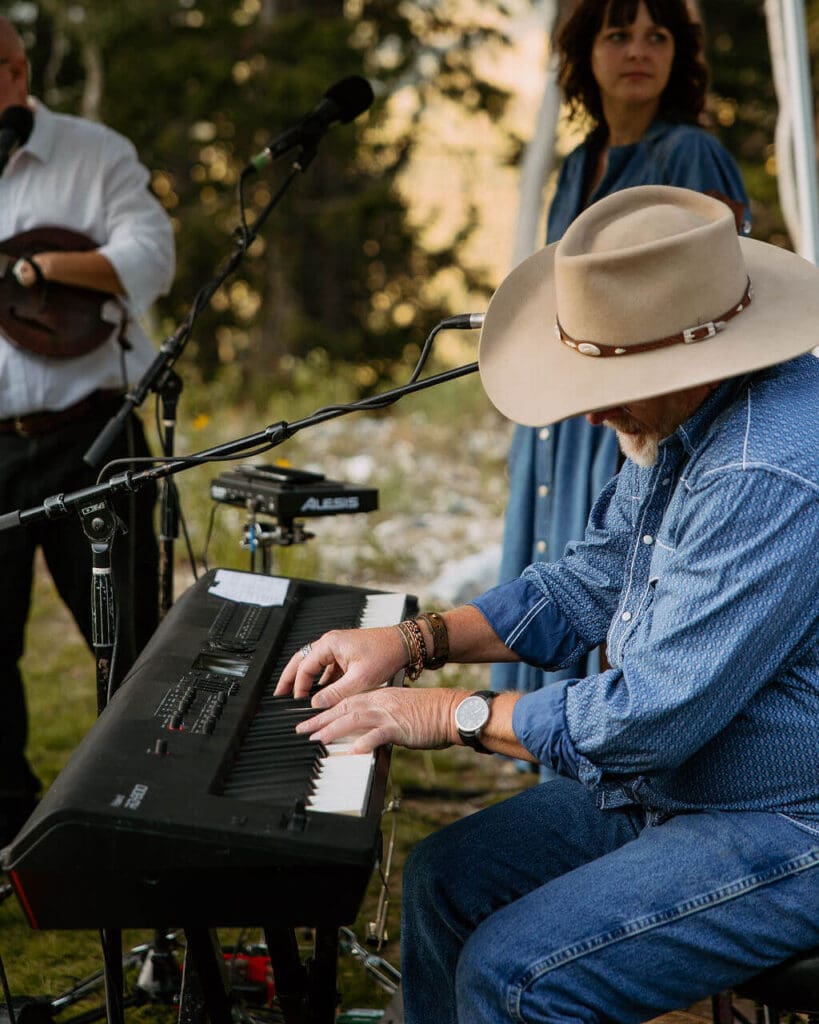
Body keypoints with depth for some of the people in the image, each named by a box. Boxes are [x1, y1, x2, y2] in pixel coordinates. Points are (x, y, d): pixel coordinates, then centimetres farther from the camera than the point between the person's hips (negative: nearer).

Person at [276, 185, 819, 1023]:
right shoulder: (679, 426, 3)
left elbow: (650, 716, -30)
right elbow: (590, 585, 16)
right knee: (446, 879, 13)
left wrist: (452, 715, -17)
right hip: (668, 788, 10)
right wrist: (413, 641, 7)